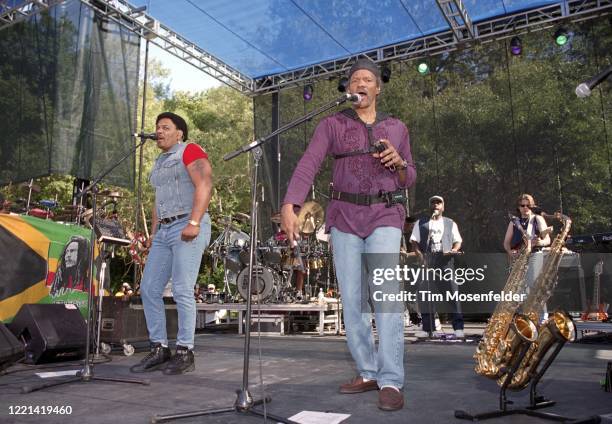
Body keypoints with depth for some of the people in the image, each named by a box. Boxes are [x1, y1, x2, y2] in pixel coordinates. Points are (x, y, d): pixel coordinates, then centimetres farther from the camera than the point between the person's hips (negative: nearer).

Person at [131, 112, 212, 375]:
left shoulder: (190, 151, 0)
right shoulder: (159, 162, 25)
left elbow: (204, 185, -13)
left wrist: (194, 222, -22)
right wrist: (153, 232, 19)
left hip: (188, 228, -8)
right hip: (164, 232, 8)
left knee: (182, 290, -10)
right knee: (149, 289, 3)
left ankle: (185, 353, 0)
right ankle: (159, 350, 11)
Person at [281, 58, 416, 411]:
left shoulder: (397, 127, 11)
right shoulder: (331, 125, 4)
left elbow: (410, 179, 15)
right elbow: (308, 165, -11)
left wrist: (398, 162, -9)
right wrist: (289, 207, -26)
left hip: (385, 215, 0)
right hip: (344, 216, 1)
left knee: (386, 293, -16)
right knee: (352, 298, 3)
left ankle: (391, 381, -8)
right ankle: (368, 372, 16)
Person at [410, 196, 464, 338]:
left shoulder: (450, 223, 16)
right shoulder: (421, 223, 12)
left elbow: (458, 241, 16)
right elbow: (414, 241, 6)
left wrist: (455, 250, -6)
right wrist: (421, 255, -10)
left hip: (446, 261, 0)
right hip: (428, 262, 0)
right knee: (425, 294, 0)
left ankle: (458, 328, 5)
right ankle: (428, 328, 9)